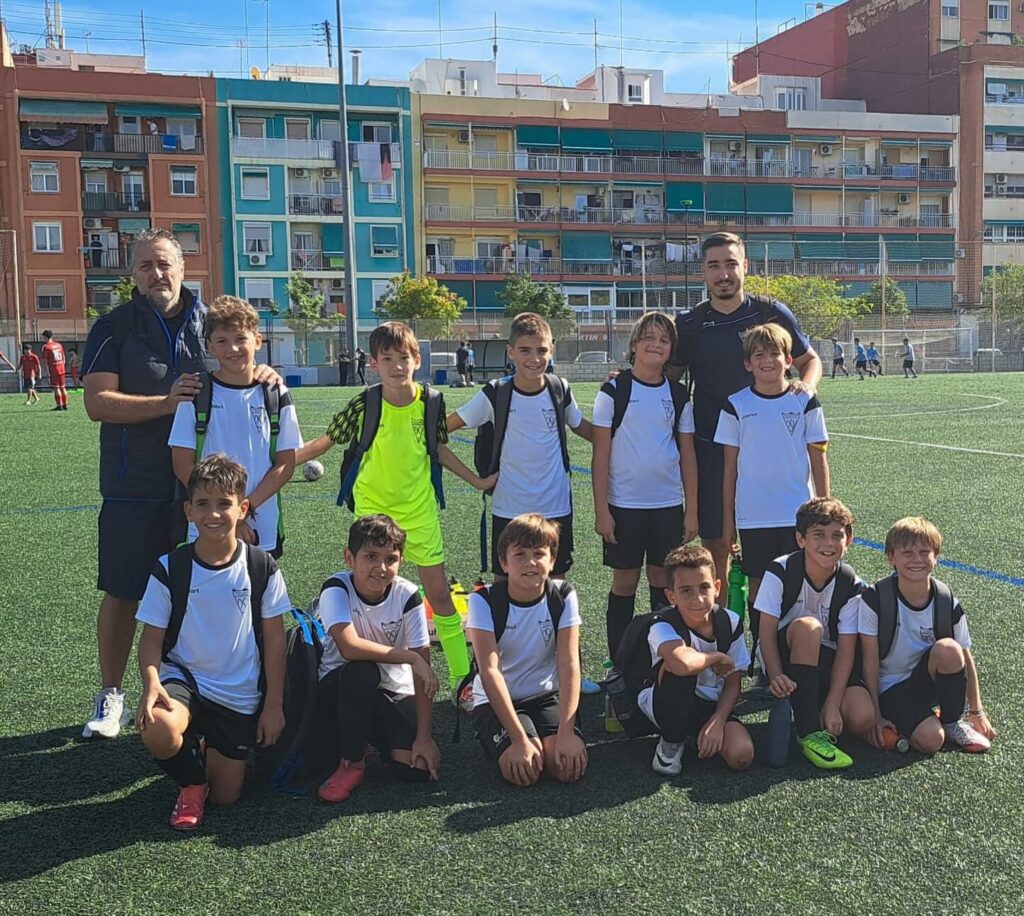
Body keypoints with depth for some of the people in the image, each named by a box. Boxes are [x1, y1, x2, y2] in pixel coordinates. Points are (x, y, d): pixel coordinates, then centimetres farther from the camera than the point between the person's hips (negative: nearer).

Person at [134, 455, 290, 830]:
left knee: (226, 796, 3)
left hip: (241, 697, 1)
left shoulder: (262, 568, -7)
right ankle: (192, 783, 1)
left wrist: (273, 705, -2)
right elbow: (151, 640, -6)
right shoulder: (169, 569, -9)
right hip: (184, 678, -1)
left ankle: (208, 749, 39)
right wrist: (151, 684, -26)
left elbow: (274, 639, -1)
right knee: (157, 730, -35)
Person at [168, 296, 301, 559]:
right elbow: (183, 464, -3)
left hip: (263, 532, 1)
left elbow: (285, 463, 1)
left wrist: (246, 508, -11)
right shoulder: (196, 396, -1)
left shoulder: (276, 396, 2)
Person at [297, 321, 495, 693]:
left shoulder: (430, 401, -6)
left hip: (420, 508, 2)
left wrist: (478, 481, 10)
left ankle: (462, 676, 15)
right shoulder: (363, 404, -12)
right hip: (373, 508, -1)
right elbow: (324, 442, -2)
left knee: (440, 593, 5)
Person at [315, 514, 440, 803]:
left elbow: (422, 670, -12)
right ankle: (351, 761, -13)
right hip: (339, 689, -2)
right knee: (362, 671, -37)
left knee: (417, 769, -20)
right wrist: (410, 657, -30)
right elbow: (349, 647, -34)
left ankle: (374, 735, 14)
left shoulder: (408, 595, -13)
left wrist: (424, 736, -16)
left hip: (393, 692, 2)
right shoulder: (336, 588, -18)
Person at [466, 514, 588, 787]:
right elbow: (490, 670, -24)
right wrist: (520, 739, -31)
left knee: (568, 765, -24)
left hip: (547, 696, 2)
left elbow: (569, 665, -16)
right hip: (497, 701, -1)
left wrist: (566, 732, -27)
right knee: (523, 770, -26)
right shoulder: (484, 600, -17)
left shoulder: (563, 597, -11)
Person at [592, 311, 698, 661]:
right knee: (625, 582, 4)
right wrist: (601, 510, -10)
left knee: (663, 581, 9)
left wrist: (691, 510, 4)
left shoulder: (678, 395, 6)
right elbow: (600, 453, -6)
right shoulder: (614, 390, -4)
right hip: (623, 504, -3)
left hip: (668, 504, 3)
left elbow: (687, 455, 8)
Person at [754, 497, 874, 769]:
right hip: (788, 655, -2)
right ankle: (809, 732, -32)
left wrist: (832, 703, -24)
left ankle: (811, 707, 8)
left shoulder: (851, 586, -10)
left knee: (862, 718, -26)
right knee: (808, 626, -37)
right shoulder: (780, 573, -15)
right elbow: (767, 633, -17)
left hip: (827, 660, 2)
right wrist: (776, 676, -34)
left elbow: (846, 649, -14)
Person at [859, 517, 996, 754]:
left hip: (928, 680, 4)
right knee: (931, 739, -29)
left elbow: (965, 660, 2)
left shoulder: (947, 603, -8)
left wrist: (976, 712, 5)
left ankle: (952, 722, -6)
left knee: (948, 648, -29)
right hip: (891, 689, -4)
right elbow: (870, 661, -12)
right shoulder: (874, 599, -17)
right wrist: (876, 715, -11)